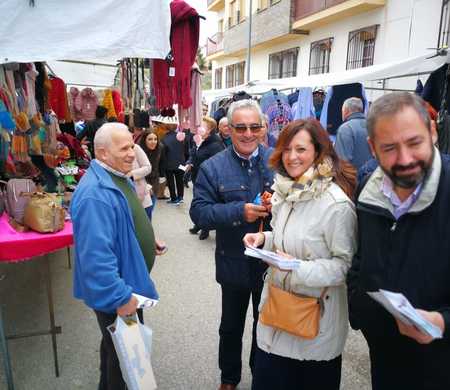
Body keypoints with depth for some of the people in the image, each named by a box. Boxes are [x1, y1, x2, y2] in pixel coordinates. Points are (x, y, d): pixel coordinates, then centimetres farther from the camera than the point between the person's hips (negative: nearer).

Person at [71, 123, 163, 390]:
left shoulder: (119, 177, 4)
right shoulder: (95, 194, -30)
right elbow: (96, 257, -34)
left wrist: (146, 242, 14)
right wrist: (120, 297, -29)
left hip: (127, 281, 10)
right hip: (116, 295, -10)